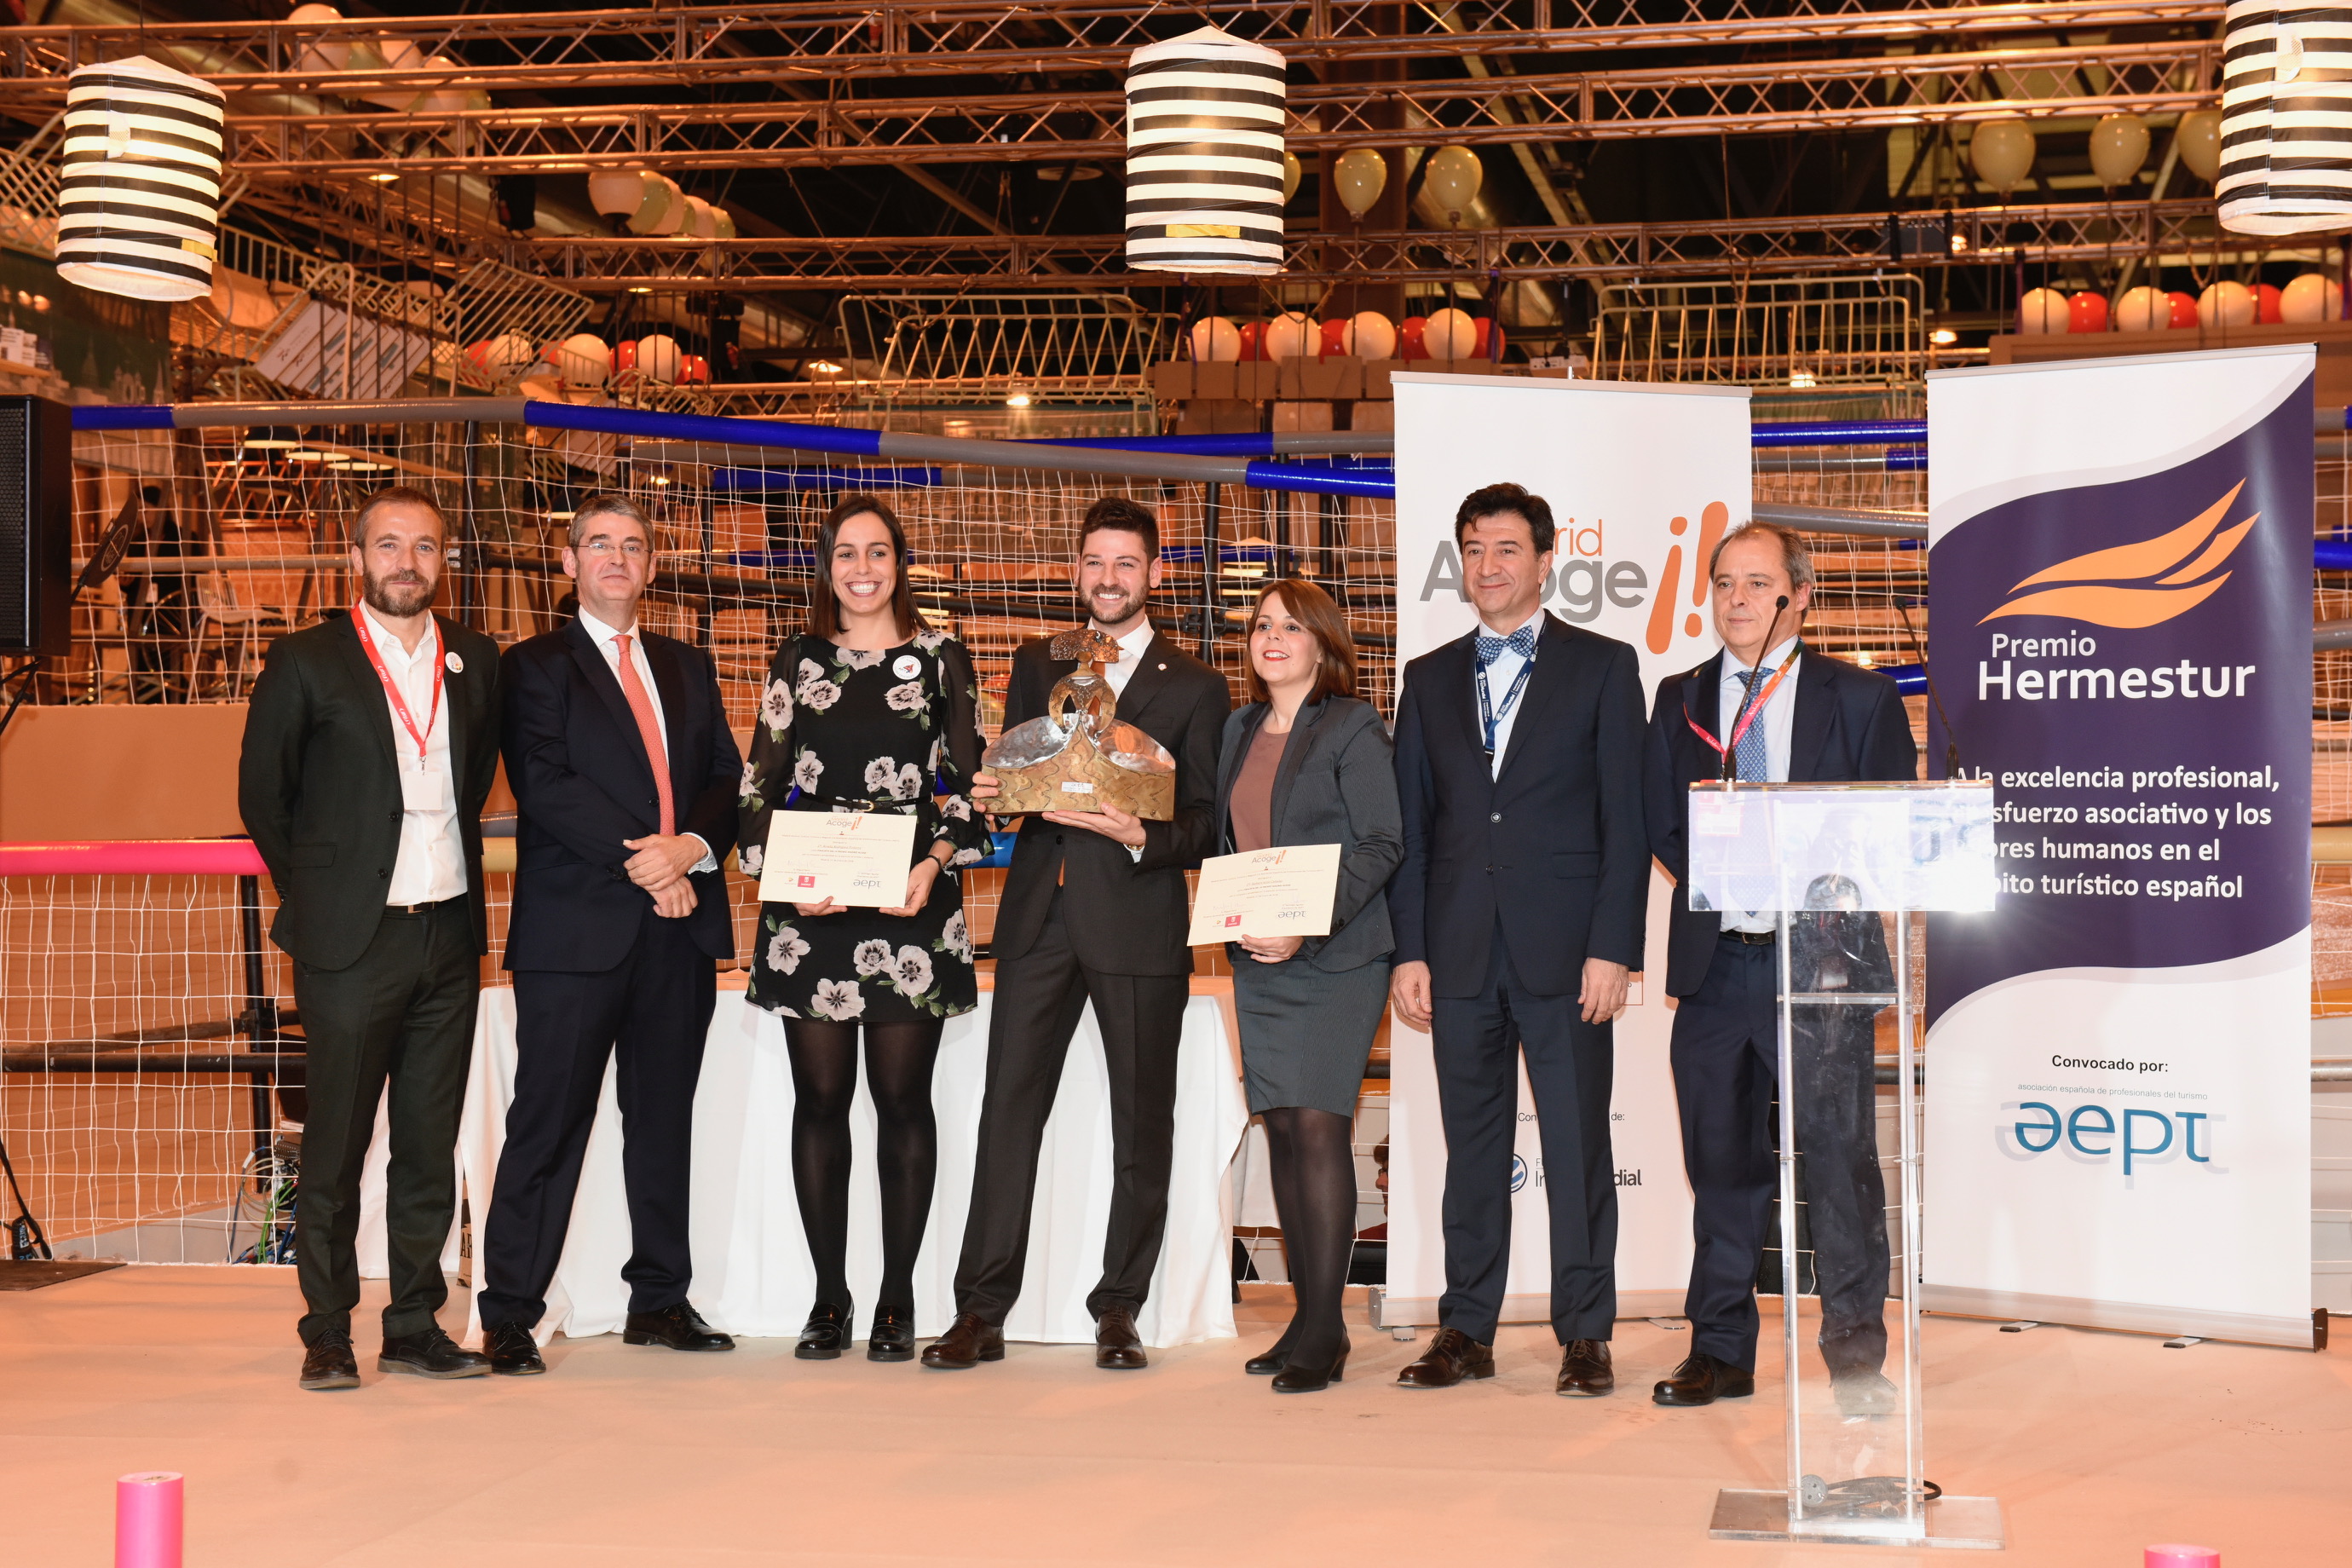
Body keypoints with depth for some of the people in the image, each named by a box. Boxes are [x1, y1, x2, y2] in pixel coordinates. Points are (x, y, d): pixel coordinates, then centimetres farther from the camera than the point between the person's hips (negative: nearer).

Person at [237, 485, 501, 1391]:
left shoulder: (475, 662, 9)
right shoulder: (305, 663, -2)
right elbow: (262, 796, 5)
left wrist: (454, 868, 13)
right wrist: (318, 892, 7)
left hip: (449, 934, 4)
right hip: (350, 941, -4)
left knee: (430, 1145, 8)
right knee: (336, 1145, 1)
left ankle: (416, 1327, 17)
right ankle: (327, 1334, 11)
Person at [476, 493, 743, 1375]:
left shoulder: (688, 669, 19)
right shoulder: (534, 666, 3)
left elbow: (729, 779, 11)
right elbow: (544, 785, -10)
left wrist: (692, 848, -10)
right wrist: (645, 863, -17)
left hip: (680, 923, 5)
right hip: (576, 928, -5)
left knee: (664, 1120, 10)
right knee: (548, 1125, -4)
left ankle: (659, 1302, 19)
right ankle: (508, 1317, 2)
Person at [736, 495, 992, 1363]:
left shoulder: (942, 659, 7)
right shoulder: (797, 661, 10)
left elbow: (968, 781, 6)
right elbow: (761, 785, 8)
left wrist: (936, 862, -11)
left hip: (911, 904, -1)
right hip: (810, 905, 1)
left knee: (903, 1099, 1)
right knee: (820, 1097, 3)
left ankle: (897, 1301, 10)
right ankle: (829, 1299, 11)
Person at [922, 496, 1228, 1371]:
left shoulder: (1192, 686, 5)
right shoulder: (1035, 667, 14)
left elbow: (1209, 823, 1)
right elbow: (1010, 778, 16)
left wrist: (1143, 838, -18)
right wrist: (988, 797, -7)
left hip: (1138, 923, -2)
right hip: (1039, 915, 2)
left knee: (1143, 1126, 5)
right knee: (1008, 1110, 0)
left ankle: (1118, 1312, 16)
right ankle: (982, 1313, 5)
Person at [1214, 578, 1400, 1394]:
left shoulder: (1354, 728, -4)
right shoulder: (1240, 729, 16)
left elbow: (1381, 844, -9)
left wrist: (1310, 923, -18)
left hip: (1335, 957, -6)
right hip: (1256, 960, 7)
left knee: (1319, 1123, -12)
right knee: (1281, 1127, 6)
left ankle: (1325, 1331, -8)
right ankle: (1306, 1319, 14)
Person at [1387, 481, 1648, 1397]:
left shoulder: (1602, 667, 4)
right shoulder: (1429, 679, 14)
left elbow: (1624, 819, -1)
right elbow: (1411, 826, 12)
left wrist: (1613, 948, -9)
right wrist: (1408, 951, 3)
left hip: (1564, 949, -3)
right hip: (1462, 952, 3)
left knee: (1577, 1141, 0)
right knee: (1471, 1144, 8)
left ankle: (1585, 1335, 9)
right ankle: (1466, 1331, 15)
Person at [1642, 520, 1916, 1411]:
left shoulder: (1861, 699, 5)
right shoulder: (1679, 701, 13)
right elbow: (1661, 826, 11)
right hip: (1714, 962, 3)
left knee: (1840, 1162, -3)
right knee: (1722, 1163, 9)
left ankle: (1856, 1359, 6)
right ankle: (1721, 1352, 18)